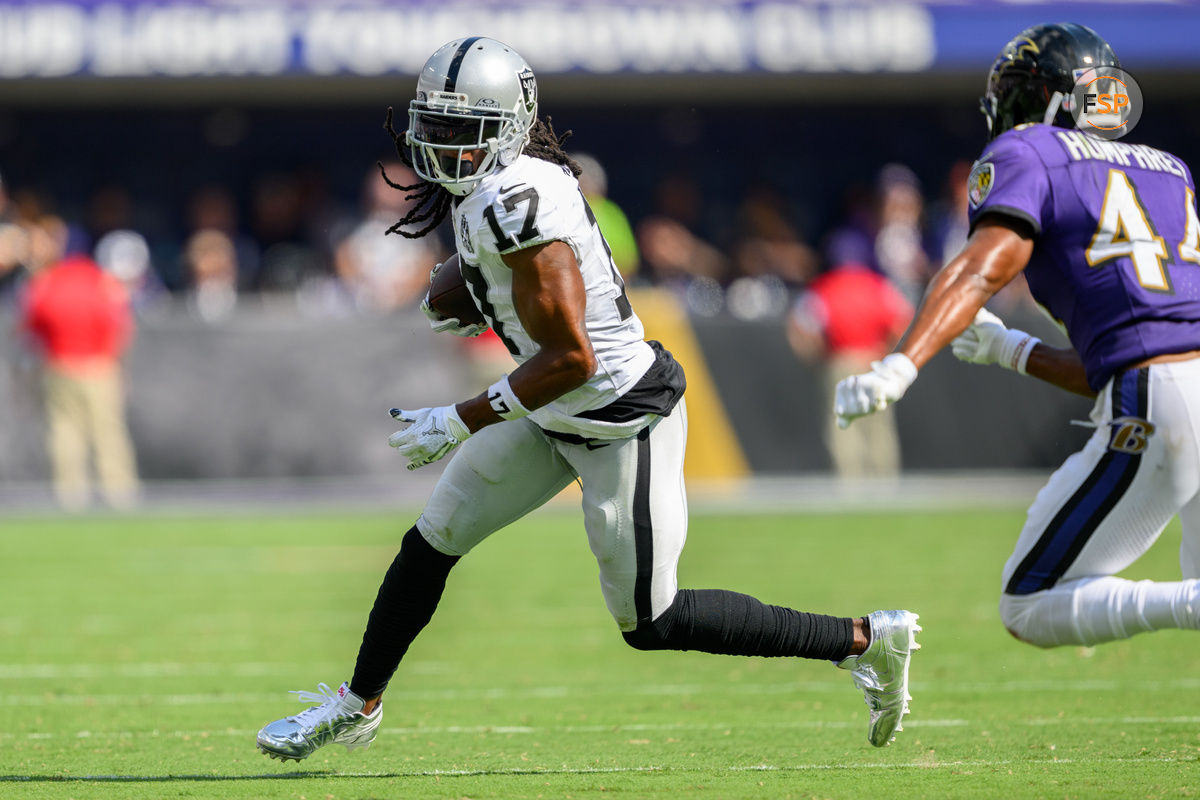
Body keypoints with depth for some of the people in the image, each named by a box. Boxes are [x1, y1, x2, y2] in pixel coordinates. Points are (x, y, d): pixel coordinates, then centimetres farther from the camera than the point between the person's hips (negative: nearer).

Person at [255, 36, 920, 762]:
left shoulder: (512, 200, -28)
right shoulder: (511, 181, 1)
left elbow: (570, 358, -28)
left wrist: (463, 422, -22)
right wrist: (487, 305, 8)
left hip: (620, 423, -9)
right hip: (560, 420, 9)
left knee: (652, 623, 3)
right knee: (431, 545, 13)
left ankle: (865, 640, 12)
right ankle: (357, 707, 32)